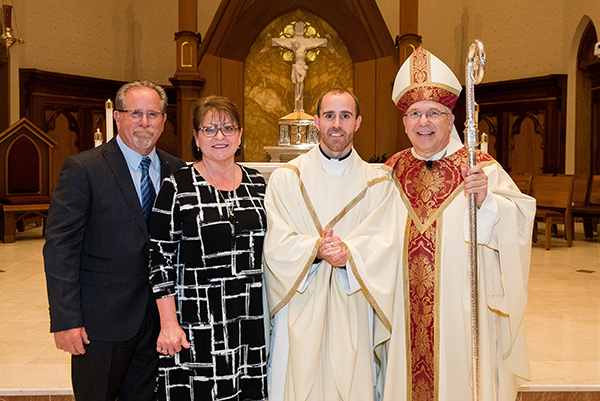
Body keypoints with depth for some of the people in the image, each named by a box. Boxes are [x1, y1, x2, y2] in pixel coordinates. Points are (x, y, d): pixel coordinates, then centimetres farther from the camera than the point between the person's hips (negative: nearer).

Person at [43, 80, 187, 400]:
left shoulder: (175, 170, 5)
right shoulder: (82, 169, -9)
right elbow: (60, 248, -12)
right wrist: (65, 320, -16)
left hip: (158, 315, 4)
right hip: (102, 320, -4)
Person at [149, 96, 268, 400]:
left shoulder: (257, 183, 7)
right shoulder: (177, 187, -6)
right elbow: (161, 258, -6)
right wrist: (168, 323, -10)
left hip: (252, 318, 4)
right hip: (198, 323, -4)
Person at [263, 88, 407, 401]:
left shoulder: (378, 184, 6)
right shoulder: (286, 178, 3)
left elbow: (386, 246, -6)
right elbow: (275, 245, -5)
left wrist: (348, 252, -23)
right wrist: (316, 249, -22)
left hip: (353, 314, 1)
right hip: (300, 313, 0)